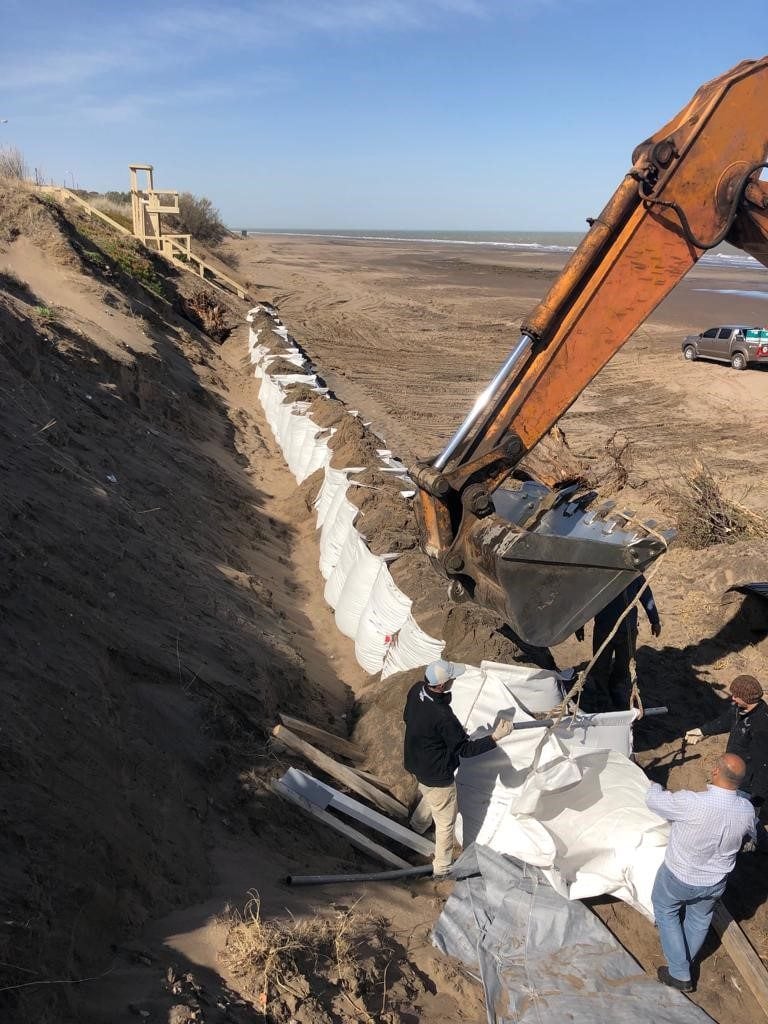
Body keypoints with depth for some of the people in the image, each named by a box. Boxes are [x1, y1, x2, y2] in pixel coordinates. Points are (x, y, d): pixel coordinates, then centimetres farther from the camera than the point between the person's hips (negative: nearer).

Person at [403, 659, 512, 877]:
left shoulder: (416, 690, -15)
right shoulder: (442, 716, -39)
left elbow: (407, 718, 5)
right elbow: (465, 749, -26)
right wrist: (496, 737, -25)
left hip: (416, 763, 8)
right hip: (437, 775, -8)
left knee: (429, 798, 37)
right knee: (445, 821, 16)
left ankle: (415, 829, 61)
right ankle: (442, 868, 36)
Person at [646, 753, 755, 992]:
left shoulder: (692, 803, -39)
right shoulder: (747, 810, -22)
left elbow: (654, 800, -20)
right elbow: (752, 834, 4)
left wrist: (654, 786, 3)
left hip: (679, 878, -4)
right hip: (715, 883, 4)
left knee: (665, 911, 24)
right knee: (700, 919, 30)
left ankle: (680, 975, 29)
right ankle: (686, 962, 51)